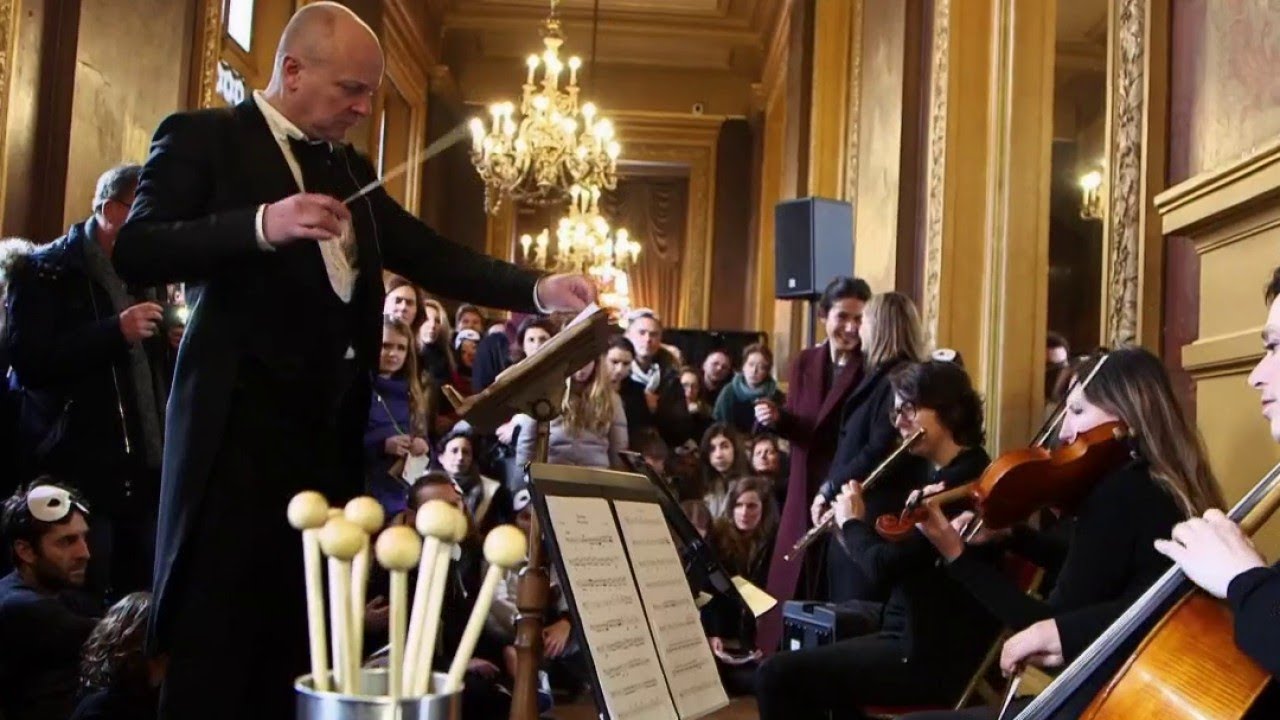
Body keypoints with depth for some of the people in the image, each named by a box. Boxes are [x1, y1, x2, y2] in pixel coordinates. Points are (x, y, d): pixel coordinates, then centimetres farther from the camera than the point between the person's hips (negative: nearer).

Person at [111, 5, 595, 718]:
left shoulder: (351, 168, 17)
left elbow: (429, 255, 9)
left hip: (330, 427, 6)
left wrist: (539, 289, -4)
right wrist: (262, 225, -27)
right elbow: (134, 251, -13)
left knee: (302, 634, 12)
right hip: (242, 426, -6)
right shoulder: (203, 137, -2)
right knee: (218, 640, -1)